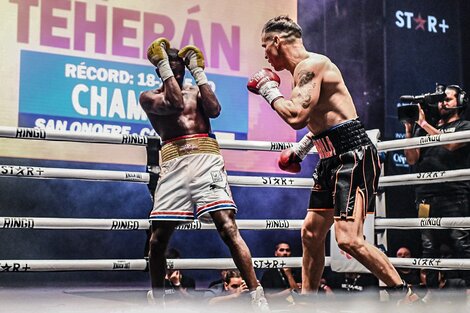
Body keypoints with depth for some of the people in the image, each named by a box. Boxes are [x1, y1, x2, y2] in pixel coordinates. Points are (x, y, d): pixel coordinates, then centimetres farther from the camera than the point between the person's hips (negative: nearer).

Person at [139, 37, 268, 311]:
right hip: (174, 164, 0)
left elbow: (214, 110, 1)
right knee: (158, 239, 1)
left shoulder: (196, 91, 21)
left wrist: (198, 72, 6)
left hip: (206, 158, 0)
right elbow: (174, 104, -7)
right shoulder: (149, 97, 14)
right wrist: (163, 64, 0)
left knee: (228, 228, -13)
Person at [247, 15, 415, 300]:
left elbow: (296, 117, -27)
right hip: (333, 159, 11)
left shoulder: (310, 65, -13)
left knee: (349, 239, -19)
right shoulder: (305, 68, 17)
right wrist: (301, 149, 27)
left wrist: (269, 91, -11)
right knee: (311, 233, 16)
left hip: (354, 156, -11)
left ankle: (406, 296, -7)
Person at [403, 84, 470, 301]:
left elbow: (450, 144, -11)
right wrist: (409, 130, 4)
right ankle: (431, 290, 7)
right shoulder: (425, 128, 23)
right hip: (426, 196, 5)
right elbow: (412, 159, 13)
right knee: (428, 246, 3)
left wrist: (424, 124, -7)